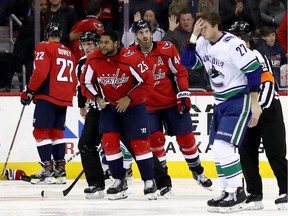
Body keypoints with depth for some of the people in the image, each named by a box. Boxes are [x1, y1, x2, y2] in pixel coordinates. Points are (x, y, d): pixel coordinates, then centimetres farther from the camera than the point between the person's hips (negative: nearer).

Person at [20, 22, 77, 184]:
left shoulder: (45, 48, -5)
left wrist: (29, 91, -9)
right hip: (64, 98, 7)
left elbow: (41, 72, -17)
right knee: (57, 132, 14)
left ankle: (48, 169, -13)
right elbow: (74, 80, 19)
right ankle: (60, 170, 12)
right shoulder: (69, 53, 18)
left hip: (48, 96, -7)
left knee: (41, 131, -5)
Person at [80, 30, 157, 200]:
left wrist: (129, 98, -18)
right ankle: (119, 181, 5)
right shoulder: (93, 60, -9)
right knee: (109, 141, -8)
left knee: (139, 143, -7)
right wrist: (97, 98, -9)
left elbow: (147, 81, -18)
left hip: (133, 105, -4)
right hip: (109, 106, 4)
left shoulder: (130, 58, -23)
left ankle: (149, 182, 5)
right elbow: (86, 82, 5)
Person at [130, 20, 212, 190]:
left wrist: (184, 95, -10)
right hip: (149, 105, 1)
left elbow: (180, 72, -4)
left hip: (172, 102, -1)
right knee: (155, 138, -11)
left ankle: (198, 171, 21)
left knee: (186, 137, 3)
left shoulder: (167, 49, -9)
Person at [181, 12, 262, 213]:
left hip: (239, 101, -9)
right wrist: (193, 36, -4)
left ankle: (237, 192, -12)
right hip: (221, 103, 9)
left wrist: (254, 103, -20)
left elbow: (254, 70, -21)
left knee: (223, 147, -19)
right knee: (217, 149, 10)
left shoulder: (232, 44, -22)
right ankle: (228, 191, 19)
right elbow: (187, 62, 7)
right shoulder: (203, 44, 3)